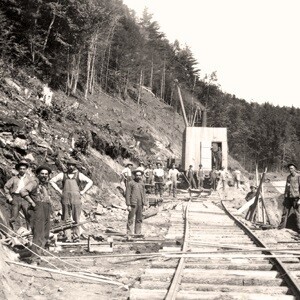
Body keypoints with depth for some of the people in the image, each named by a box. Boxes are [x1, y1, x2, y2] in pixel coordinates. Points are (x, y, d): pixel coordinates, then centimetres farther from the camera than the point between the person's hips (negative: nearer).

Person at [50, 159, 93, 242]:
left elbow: (90, 182, 8)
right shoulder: (62, 175, 10)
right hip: (65, 199, 1)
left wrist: (83, 191, 1)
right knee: (66, 219, 1)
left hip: (76, 198, -1)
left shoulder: (79, 175, 8)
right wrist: (59, 190, 6)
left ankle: (76, 236, 4)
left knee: (76, 219, -3)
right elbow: (52, 181, 15)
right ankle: (68, 237, 4)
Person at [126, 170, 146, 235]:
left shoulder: (142, 184, 13)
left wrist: (144, 203, 9)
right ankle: (129, 233, 0)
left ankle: (138, 233, 15)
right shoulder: (131, 183, -3)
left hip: (140, 205, 5)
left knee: (139, 220, 8)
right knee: (130, 219, -4)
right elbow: (128, 195, -5)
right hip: (133, 204, -5)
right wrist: (128, 205, -10)